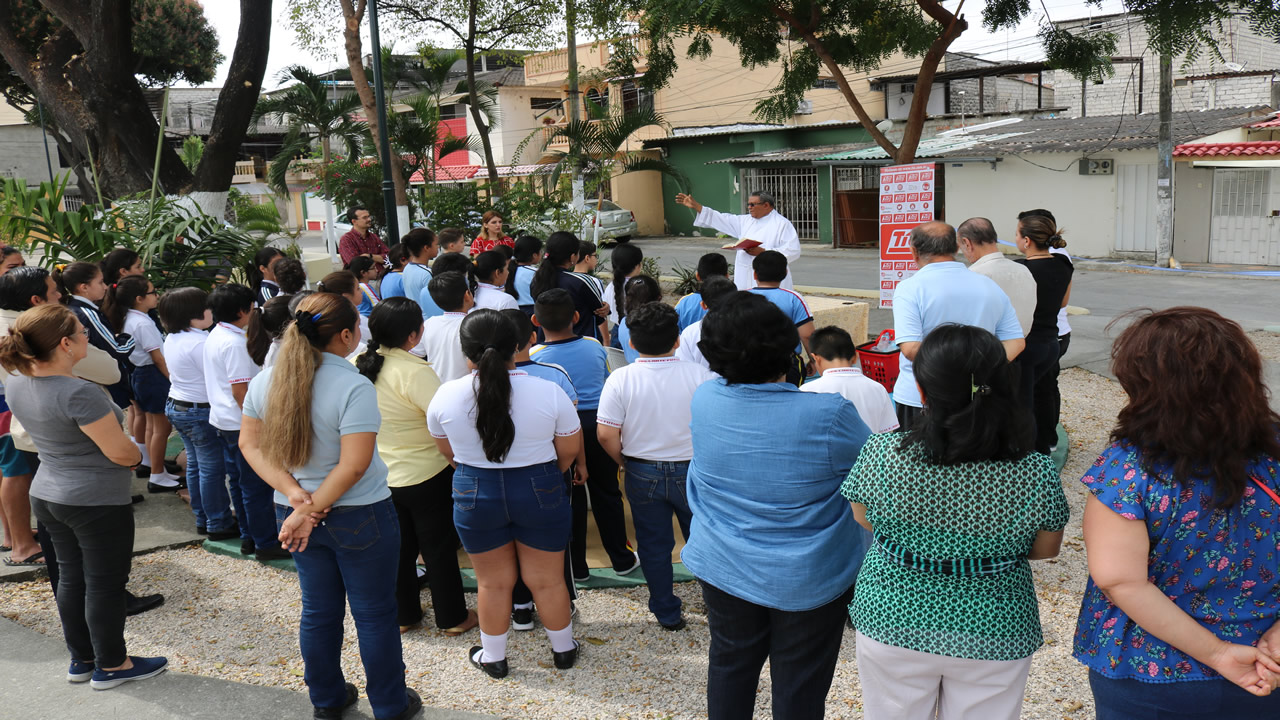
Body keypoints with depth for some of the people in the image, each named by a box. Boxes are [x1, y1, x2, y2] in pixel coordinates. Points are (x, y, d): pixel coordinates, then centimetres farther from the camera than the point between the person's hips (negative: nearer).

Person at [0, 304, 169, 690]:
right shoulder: (79, 393, -28)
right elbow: (120, 452, -23)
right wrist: (139, 454, -3)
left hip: (47, 495, 8)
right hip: (97, 502, -8)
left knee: (70, 575, 19)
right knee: (105, 582, 6)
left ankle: (81, 659, 31)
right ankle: (111, 665, 18)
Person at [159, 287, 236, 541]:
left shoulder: (172, 339, 7)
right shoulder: (199, 343, -23)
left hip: (176, 405, 10)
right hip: (200, 411, -10)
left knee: (195, 464, 17)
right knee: (213, 469, -1)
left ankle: (203, 519, 27)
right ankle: (219, 524, 7)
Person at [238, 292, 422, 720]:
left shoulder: (266, 381, -2)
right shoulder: (354, 388, -22)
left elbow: (251, 445, 2)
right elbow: (353, 465, -25)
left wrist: (293, 493, -8)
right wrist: (312, 512, -17)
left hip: (292, 515, 6)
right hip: (359, 516, -6)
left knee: (318, 610, 19)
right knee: (375, 614, 10)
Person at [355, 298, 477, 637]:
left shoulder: (359, 366, -3)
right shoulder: (416, 373, -25)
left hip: (380, 476, 6)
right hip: (425, 475, -6)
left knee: (399, 547, 20)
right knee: (439, 549, 10)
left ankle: (403, 614, 33)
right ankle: (453, 618, 23)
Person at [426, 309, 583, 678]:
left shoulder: (445, 396, -10)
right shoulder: (548, 392, -15)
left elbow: (448, 452, 5)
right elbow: (570, 449, -4)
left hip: (474, 495, 1)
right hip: (540, 494, 0)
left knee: (493, 583, 16)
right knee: (547, 580, 15)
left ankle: (493, 657, 31)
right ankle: (563, 649, 33)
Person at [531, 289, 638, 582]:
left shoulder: (534, 356, -12)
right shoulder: (595, 346, -2)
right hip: (599, 424, 2)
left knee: (571, 500, 11)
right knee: (607, 494, 16)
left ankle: (576, 567, 22)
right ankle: (622, 560, 28)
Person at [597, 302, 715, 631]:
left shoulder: (620, 379, -14)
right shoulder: (700, 375, -15)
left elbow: (606, 435, -14)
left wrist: (626, 462, 4)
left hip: (643, 475, 0)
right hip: (692, 470, 0)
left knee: (654, 545, 15)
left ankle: (667, 614, 26)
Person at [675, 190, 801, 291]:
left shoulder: (782, 224, -4)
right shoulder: (746, 221, 16)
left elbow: (793, 251, -12)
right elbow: (722, 220, 19)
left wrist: (763, 252, -19)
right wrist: (695, 206, 16)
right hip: (746, 283, 6)